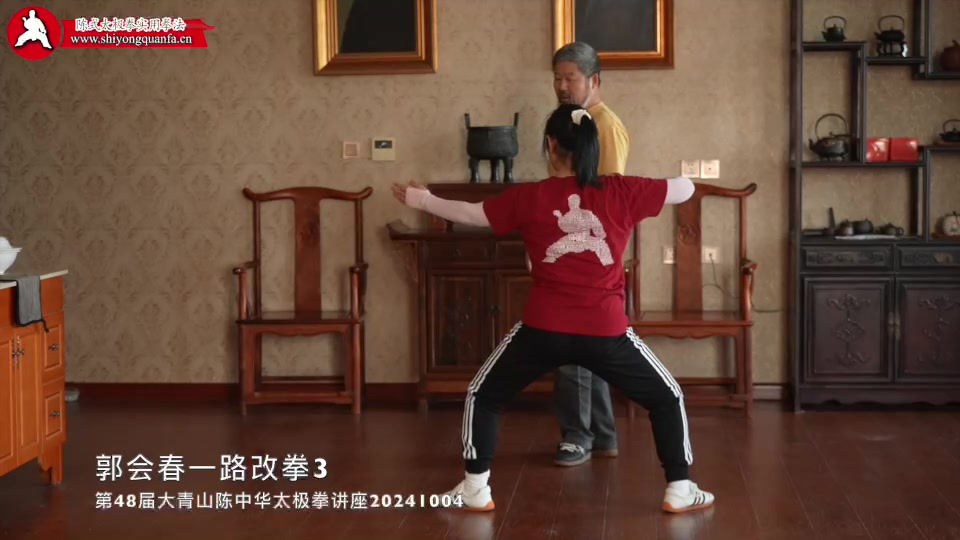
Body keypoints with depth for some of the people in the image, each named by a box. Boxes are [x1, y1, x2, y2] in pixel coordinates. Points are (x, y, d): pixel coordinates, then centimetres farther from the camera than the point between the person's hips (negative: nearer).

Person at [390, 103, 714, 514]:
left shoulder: (529, 197, 1)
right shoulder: (620, 192, 0)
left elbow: (471, 214, 12)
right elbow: (685, 190, 9)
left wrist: (422, 200, 29)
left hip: (544, 329, 0)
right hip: (606, 331, 0)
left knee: (483, 396, 20)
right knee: (666, 398, 19)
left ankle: (475, 490, 18)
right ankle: (679, 490, 14)